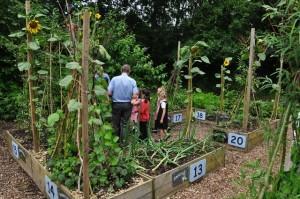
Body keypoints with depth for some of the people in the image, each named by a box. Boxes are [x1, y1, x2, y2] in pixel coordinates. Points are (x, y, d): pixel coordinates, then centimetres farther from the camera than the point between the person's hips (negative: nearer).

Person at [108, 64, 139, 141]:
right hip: (127, 104, 1)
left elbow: (109, 93, -11)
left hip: (116, 104, 0)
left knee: (116, 124, 14)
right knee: (124, 124, 11)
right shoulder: (132, 81, -5)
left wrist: (114, 95, 10)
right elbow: (135, 93, -12)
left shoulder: (114, 79, -7)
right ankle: (122, 141, 15)